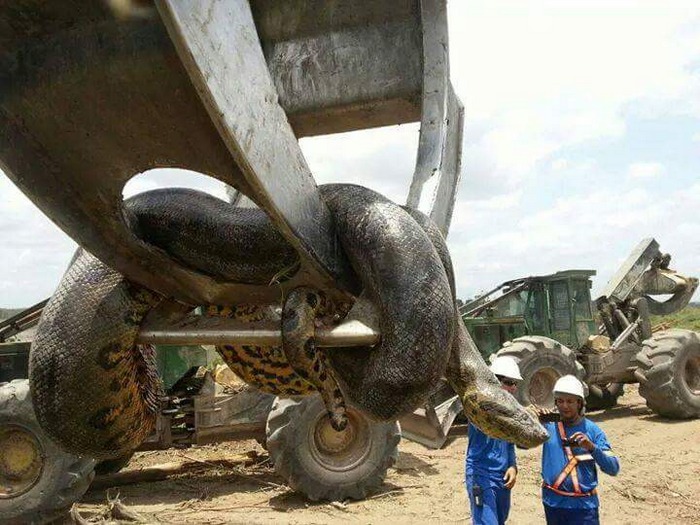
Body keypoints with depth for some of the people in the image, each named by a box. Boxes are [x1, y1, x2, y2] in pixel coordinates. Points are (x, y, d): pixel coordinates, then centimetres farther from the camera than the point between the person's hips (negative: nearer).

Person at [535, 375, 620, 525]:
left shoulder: (592, 430, -5)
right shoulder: (549, 424, -2)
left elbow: (613, 469, -10)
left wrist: (591, 447, -26)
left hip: (583, 505, -2)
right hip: (553, 502, 2)